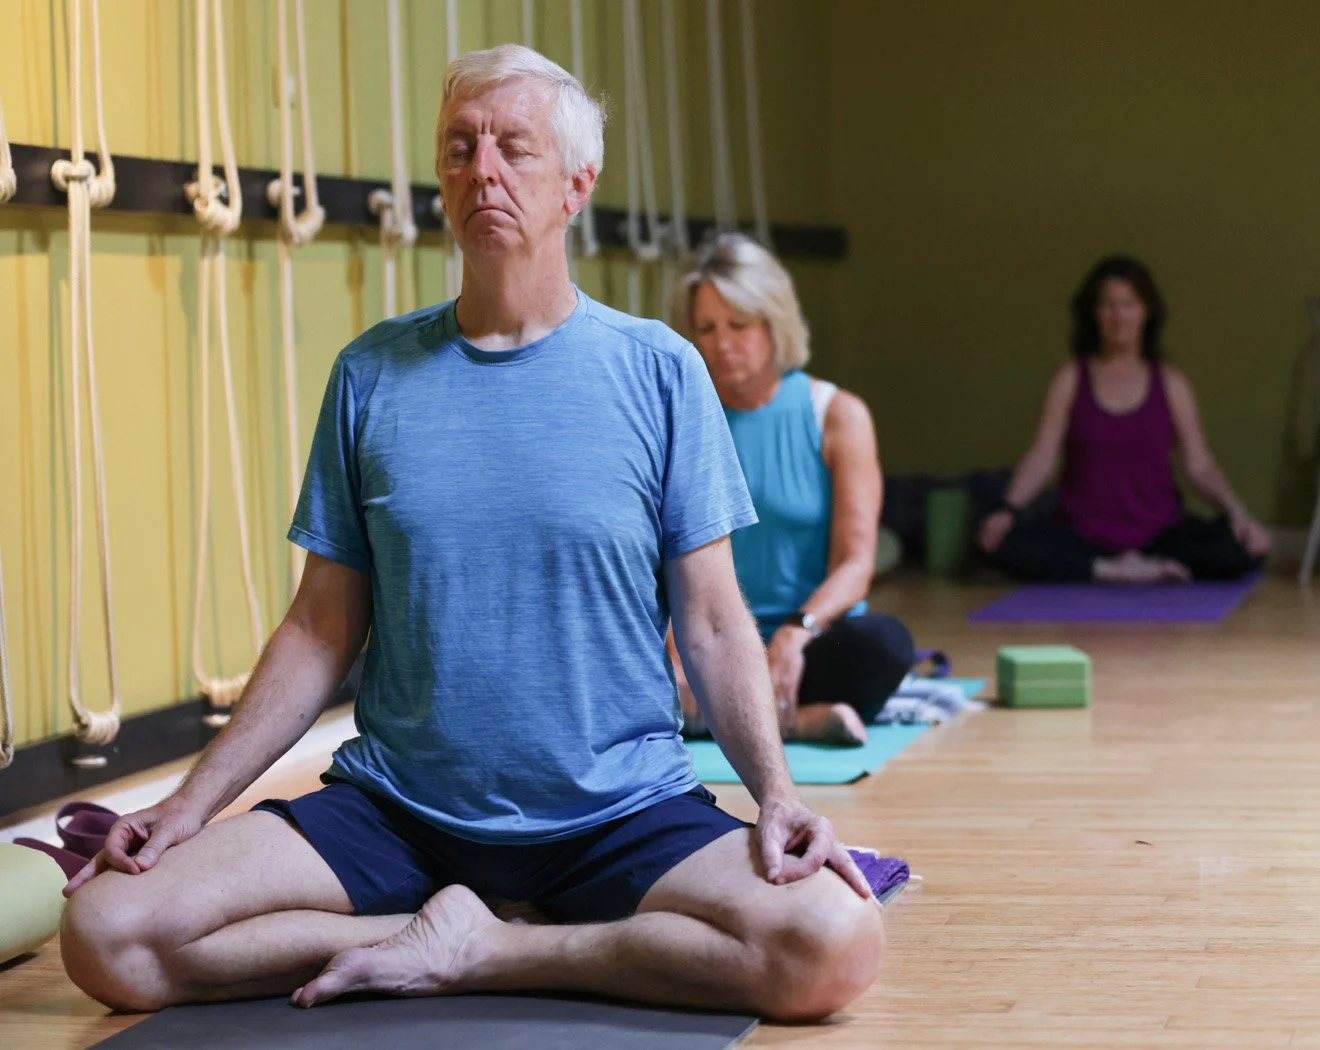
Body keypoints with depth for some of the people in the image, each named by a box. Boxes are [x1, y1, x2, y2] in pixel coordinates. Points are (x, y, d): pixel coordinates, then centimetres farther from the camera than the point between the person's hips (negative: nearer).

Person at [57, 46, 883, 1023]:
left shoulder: (658, 370, 0)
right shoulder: (373, 374, 5)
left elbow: (714, 623, 0)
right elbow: (322, 630, 7)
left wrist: (776, 794, -15)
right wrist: (193, 799, -2)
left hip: (621, 808, -1)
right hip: (394, 811, 1)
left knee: (835, 945, -29)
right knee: (106, 931, -17)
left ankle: (469, 952, -11)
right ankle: (445, 934, -3)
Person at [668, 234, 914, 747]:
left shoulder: (838, 415, 0)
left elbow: (855, 563, -10)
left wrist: (798, 630, -30)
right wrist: (676, 642, -27)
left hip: (810, 643, -1)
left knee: (884, 641, -34)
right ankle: (795, 720, -29)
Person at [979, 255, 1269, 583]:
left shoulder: (1171, 383, 6)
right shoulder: (1070, 379, 5)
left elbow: (1199, 465, 1)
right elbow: (1041, 457, -4)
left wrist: (1236, 511, -18)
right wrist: (1008, 509, -22)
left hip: (1158, 532, 1)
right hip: (1082, 536, -1)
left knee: (1243, 549, -27)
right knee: (1003, 540, -32)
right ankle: (1115, 572, -25)